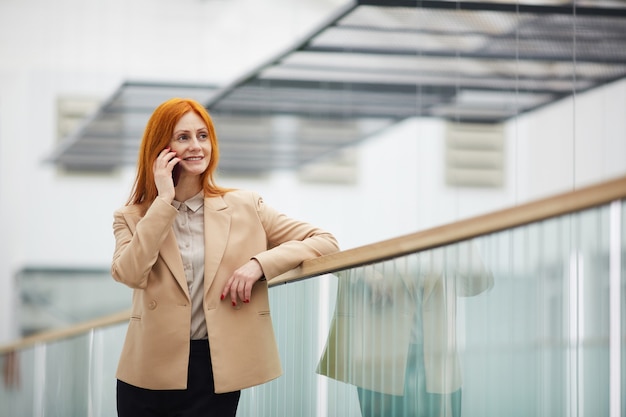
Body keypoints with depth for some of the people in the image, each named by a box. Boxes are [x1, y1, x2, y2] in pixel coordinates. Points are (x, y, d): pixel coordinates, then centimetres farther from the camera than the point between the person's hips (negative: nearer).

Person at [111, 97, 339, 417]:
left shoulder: (245, 207, 5)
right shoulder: (132, 218, 5)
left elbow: (325, 242, 1)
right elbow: (129, 274, -15)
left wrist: (259, 263, -13)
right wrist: (164, 200, -11)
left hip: (217, 371, 0)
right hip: (151, 373, 0)